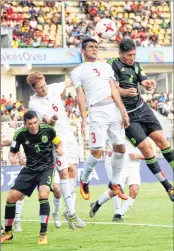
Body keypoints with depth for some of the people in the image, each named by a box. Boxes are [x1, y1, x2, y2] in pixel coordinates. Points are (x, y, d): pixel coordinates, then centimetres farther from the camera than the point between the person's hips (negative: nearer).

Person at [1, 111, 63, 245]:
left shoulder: (48, 129, -13)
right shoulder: (21, 134, -12)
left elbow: (59, 143, 5)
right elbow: (12, 152, -1)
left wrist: (60, 148, -18)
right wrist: (12, 158, -25)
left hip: (46, 168, -2)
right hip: (30, 169, 2)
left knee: (43, 195, -28)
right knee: (11, 197, -4)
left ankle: (43, 234, -19)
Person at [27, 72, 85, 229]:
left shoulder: (53, 88, 0)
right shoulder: (34, 103, -16)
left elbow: (68, 83, 21)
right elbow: (47, 121, -30)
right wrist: (52, 119, -51)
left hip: (68, 135, 6)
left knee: (72, 170, 1)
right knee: (64, 173, -13)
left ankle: (70, 211, 4)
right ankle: (71, 214, -12)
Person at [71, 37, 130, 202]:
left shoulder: (106, 67, 18)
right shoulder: (78, 72, 7)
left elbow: (114, 91, 12)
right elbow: (80, 96, -1)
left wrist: (123, 112, 4)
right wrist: (83, 119, -10)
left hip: (114, 109, 5)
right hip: (96, 112, -5)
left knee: (120, 148, 3)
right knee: (97, 151, -12)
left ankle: (115, 183, 19)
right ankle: (84, 181, 11)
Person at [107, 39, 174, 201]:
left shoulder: (136, 66, 10)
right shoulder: (113, 65, -8)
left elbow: (144, 82, 1)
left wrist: (149, 84, -24)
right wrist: (125, 92, -38)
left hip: (141, 108, 6)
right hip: (127, 115, -6)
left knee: (161, 139, -2)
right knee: (145, 147, -8)